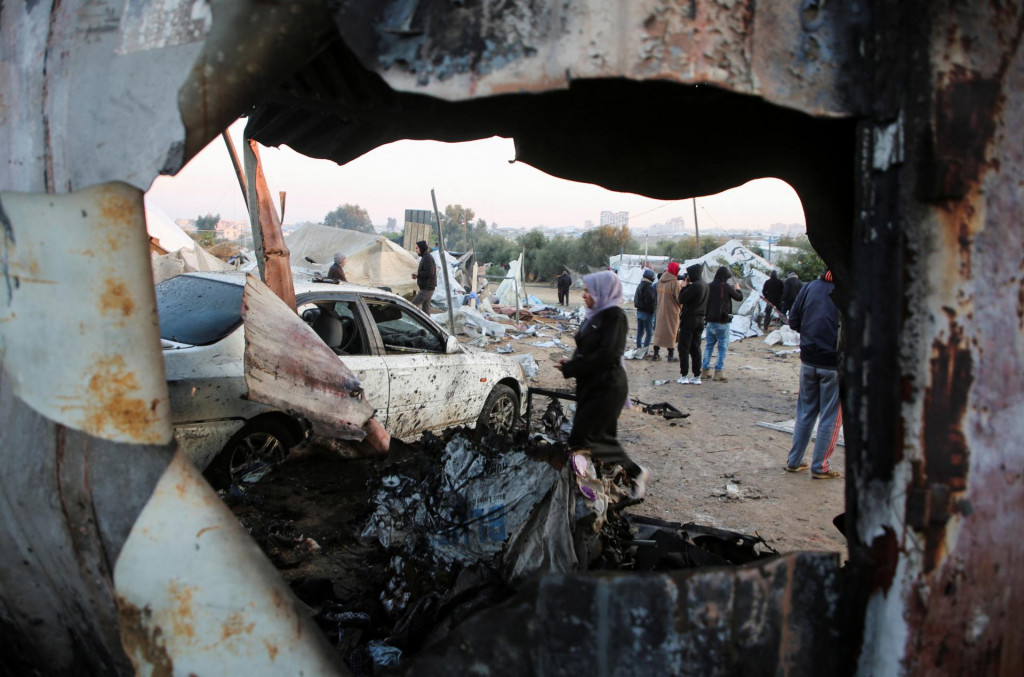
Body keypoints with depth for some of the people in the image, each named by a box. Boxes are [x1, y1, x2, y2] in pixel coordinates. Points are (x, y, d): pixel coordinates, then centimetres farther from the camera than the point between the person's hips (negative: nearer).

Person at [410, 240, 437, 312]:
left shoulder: (427, 258, -15)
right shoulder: (425, 257, 16)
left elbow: (429, 273, -23)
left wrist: (418, 273, -12)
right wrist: (417, 275, 8)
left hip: (426, 289, -10)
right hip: (427, 288, 10)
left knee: (412, 305, -11)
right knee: (425, 308, 11)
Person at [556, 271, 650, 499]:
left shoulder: (614, 316, -15)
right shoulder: (595, 315, 10)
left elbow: (604, 355, -22)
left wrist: (570, 369, -17)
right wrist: (572, 363, -4)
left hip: (606, 388, -9)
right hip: (591, 386, 9)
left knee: (584, 439, -7)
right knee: (602, 437, 12)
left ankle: (636, 473, 7)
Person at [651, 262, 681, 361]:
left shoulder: (660, 281, 0)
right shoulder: (675, 283, -18)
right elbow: (679, 298, -15)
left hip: (660, 311, 6)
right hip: (672, 312, -5)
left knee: (659, 330, 13)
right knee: (671, 332, 4)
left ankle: (656, 354, 17)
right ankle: (671, 356, 8)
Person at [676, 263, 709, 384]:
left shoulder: (695, 286, -19)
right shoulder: (704, 285, 10)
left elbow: (682, 299, -17)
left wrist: (684, 286, -3)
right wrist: (687, 286, 6)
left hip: (689, 320, -8)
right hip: (699, 319, 8)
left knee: (684, 348, 0)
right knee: (695, 348, 11)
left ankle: (684, 376, 0)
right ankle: (697, 376, 11)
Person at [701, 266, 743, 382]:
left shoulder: (709, 286, 1)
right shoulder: (726, 287, -11)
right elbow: (739, 297, -1)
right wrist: (737, 288, 19)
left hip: (710, 321, 5)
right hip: (722, 322, -5)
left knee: (709, 345, 15)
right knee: (723, 347, 2)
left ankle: (705, 370, 16)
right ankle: (718, 372, -1)